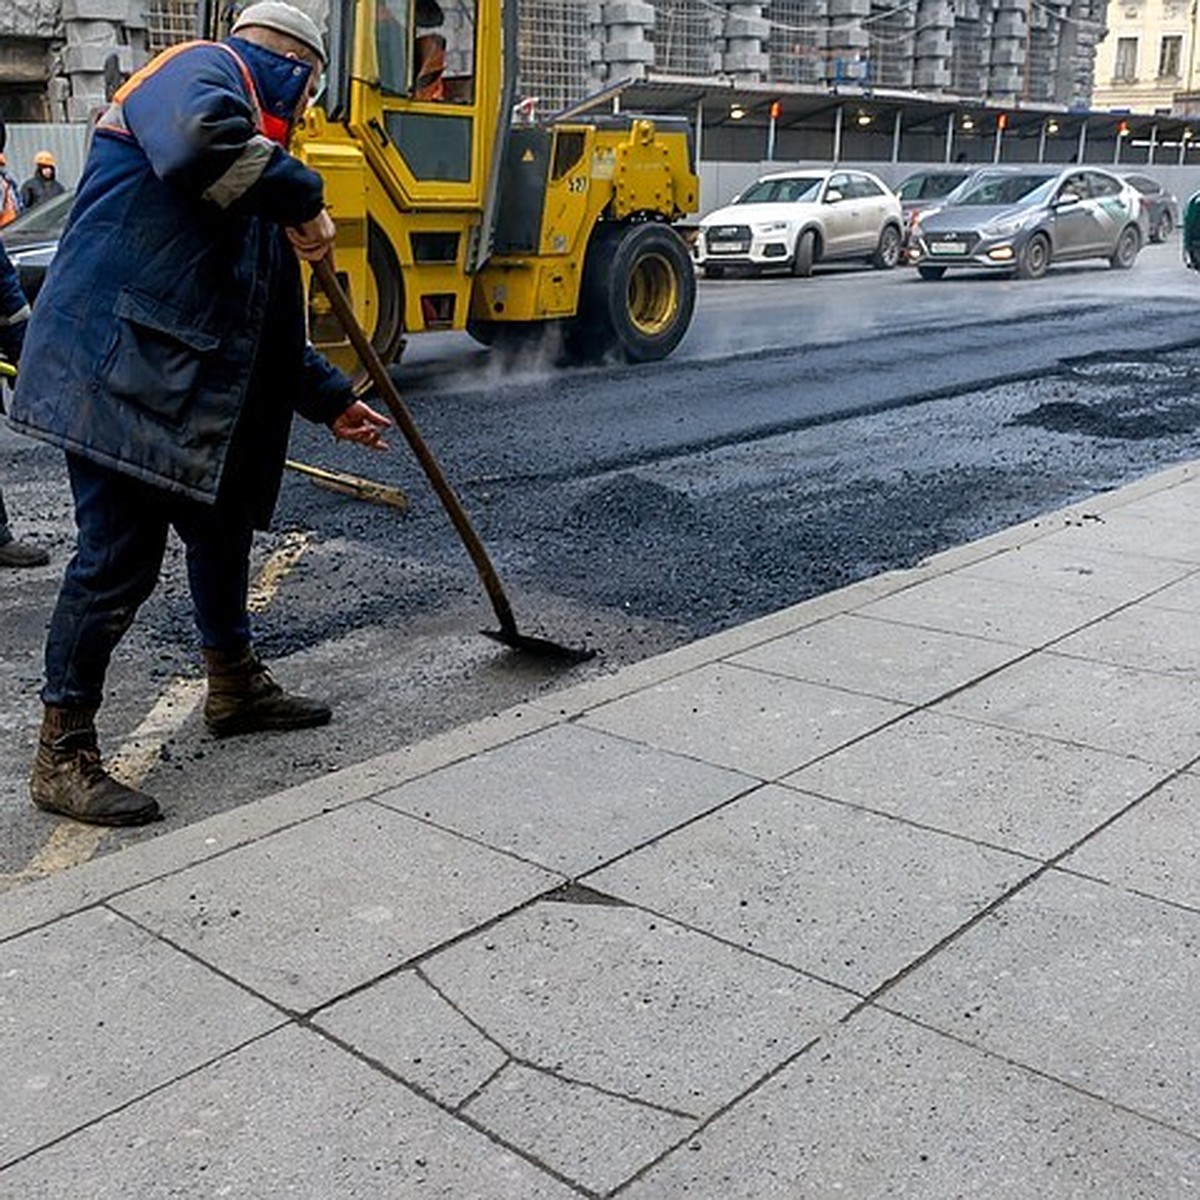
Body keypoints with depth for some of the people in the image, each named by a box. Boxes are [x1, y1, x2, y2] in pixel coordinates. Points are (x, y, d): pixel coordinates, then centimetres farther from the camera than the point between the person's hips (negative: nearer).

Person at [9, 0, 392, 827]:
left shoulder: (254, 163, 25)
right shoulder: (204, 69, -2)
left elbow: (266, 322, 28)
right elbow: (199, 137, -30)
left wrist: (332, 400, 28)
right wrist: (299, 198, -20)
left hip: (198, 390, 10)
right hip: (122, 373, -10)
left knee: (223, 525, 21)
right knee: (119, 561, -7)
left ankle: (235, 685, 41)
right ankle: (64, 756, 5)